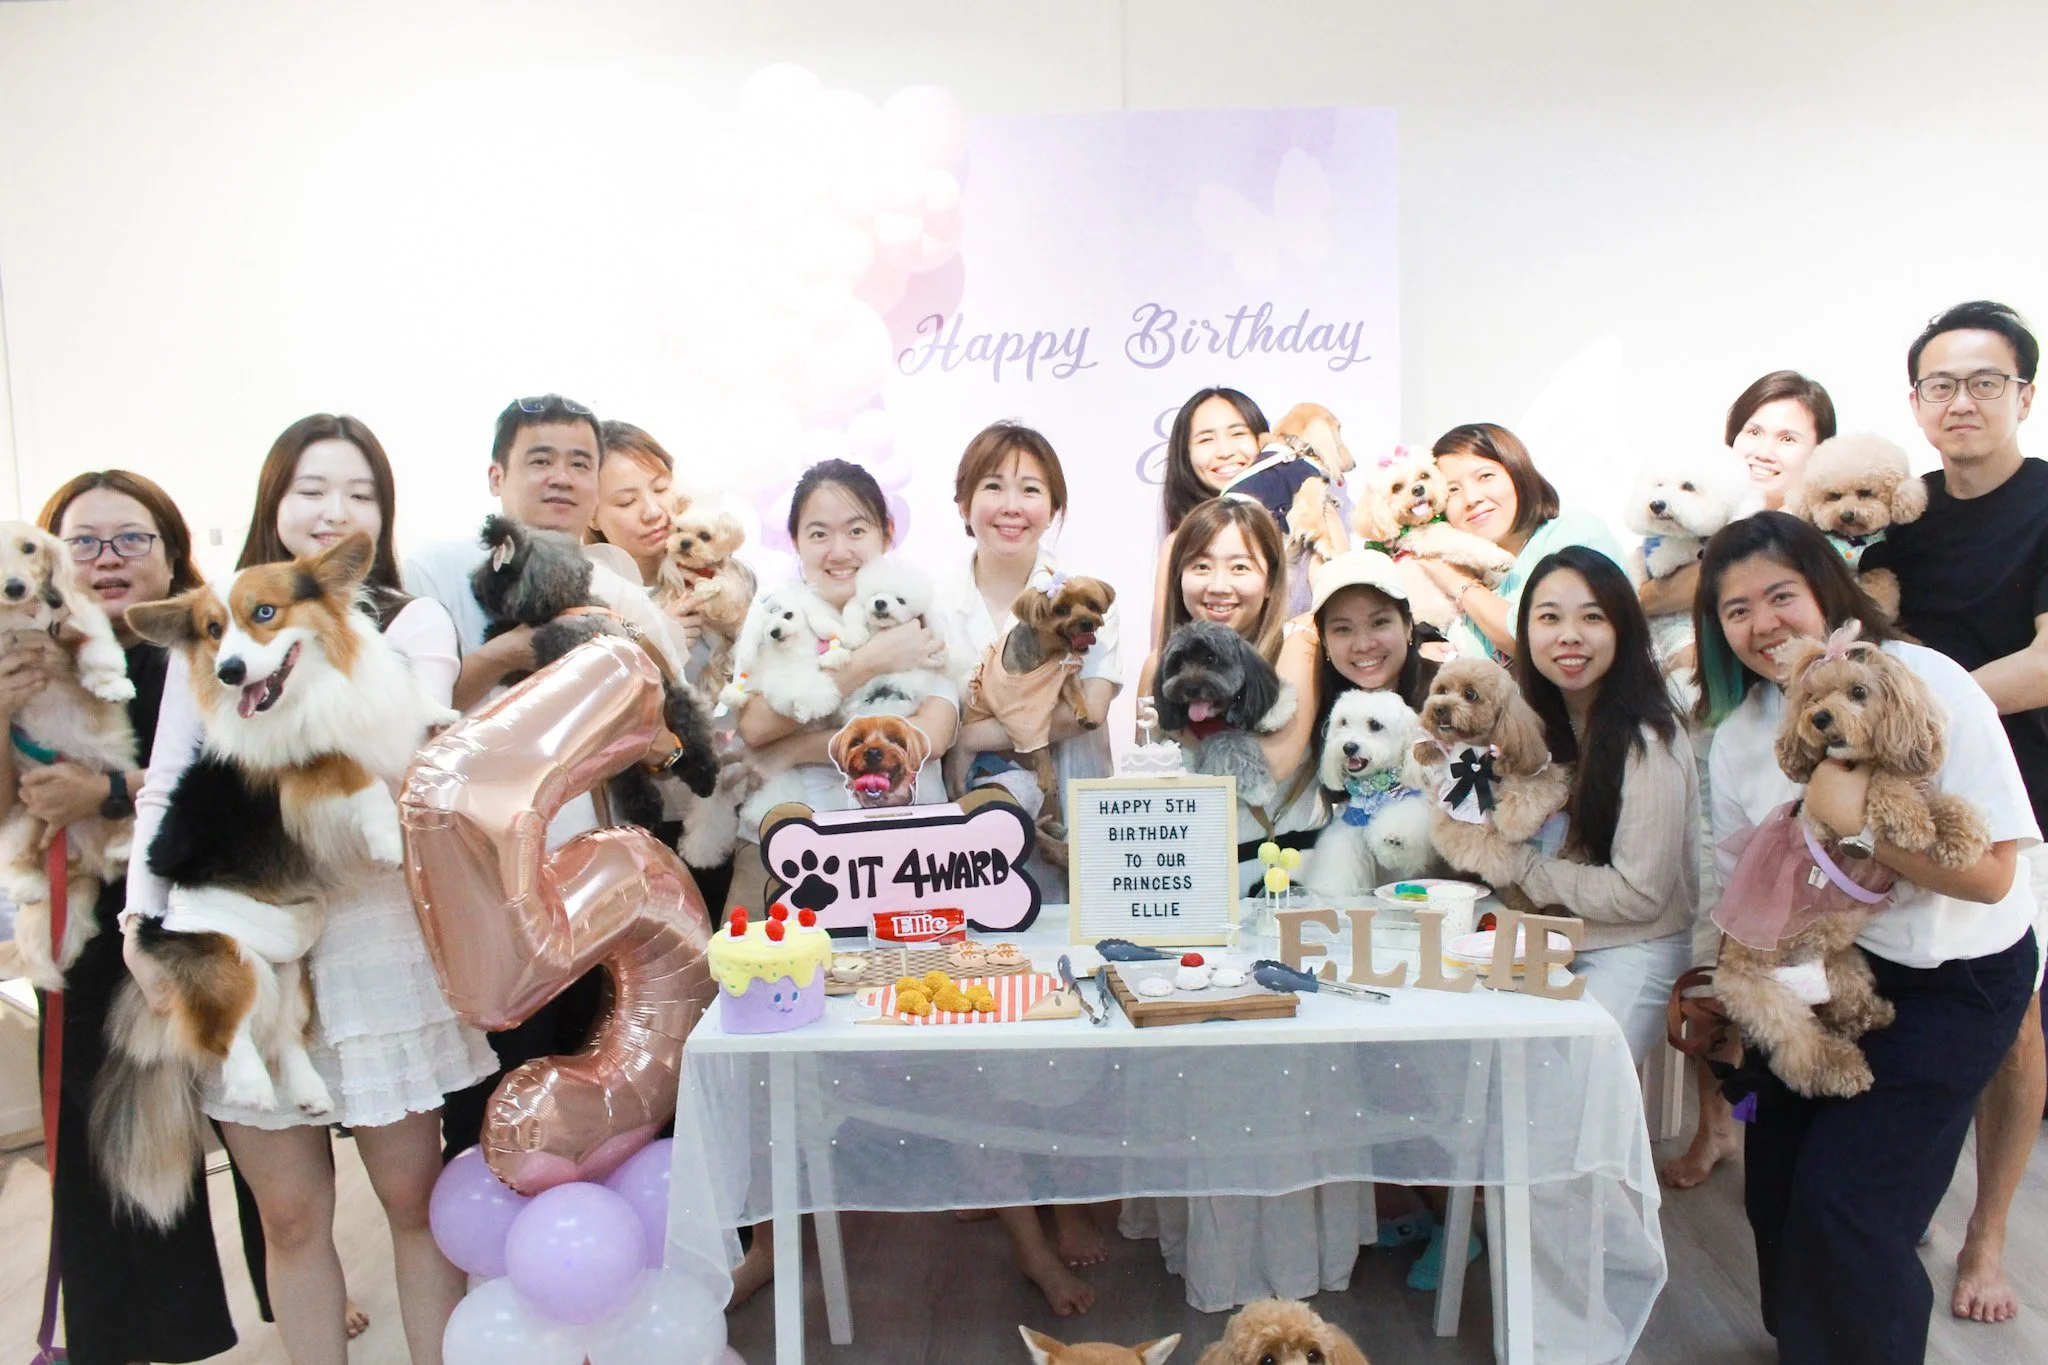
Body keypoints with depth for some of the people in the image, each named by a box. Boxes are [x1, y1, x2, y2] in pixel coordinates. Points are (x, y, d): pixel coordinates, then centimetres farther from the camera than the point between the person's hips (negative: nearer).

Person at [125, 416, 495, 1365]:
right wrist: (144, 923, -4)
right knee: (289, 1215, 11)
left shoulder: (414, 625, 4)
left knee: (414, 1197, 7)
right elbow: (163, 789, 6)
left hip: (374, 939, -2)